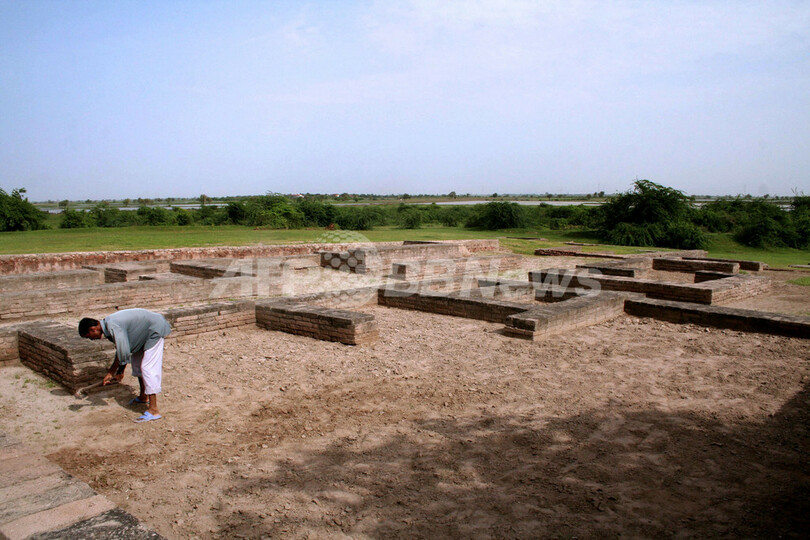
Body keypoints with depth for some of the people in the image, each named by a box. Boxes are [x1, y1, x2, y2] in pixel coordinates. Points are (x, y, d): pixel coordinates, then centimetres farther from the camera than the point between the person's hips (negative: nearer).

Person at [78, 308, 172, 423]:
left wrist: (120, 372, -5)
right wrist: (111, 372, 14)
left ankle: (153, 410, -15)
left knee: (148, 368, -13)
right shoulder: (108, 325, 5)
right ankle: (143, 396, 38)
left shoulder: (113, 327, -26)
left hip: (155, 330, -11)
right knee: (137, 361, 21)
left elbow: (123, 353, -23)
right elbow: (121, 350, 13)